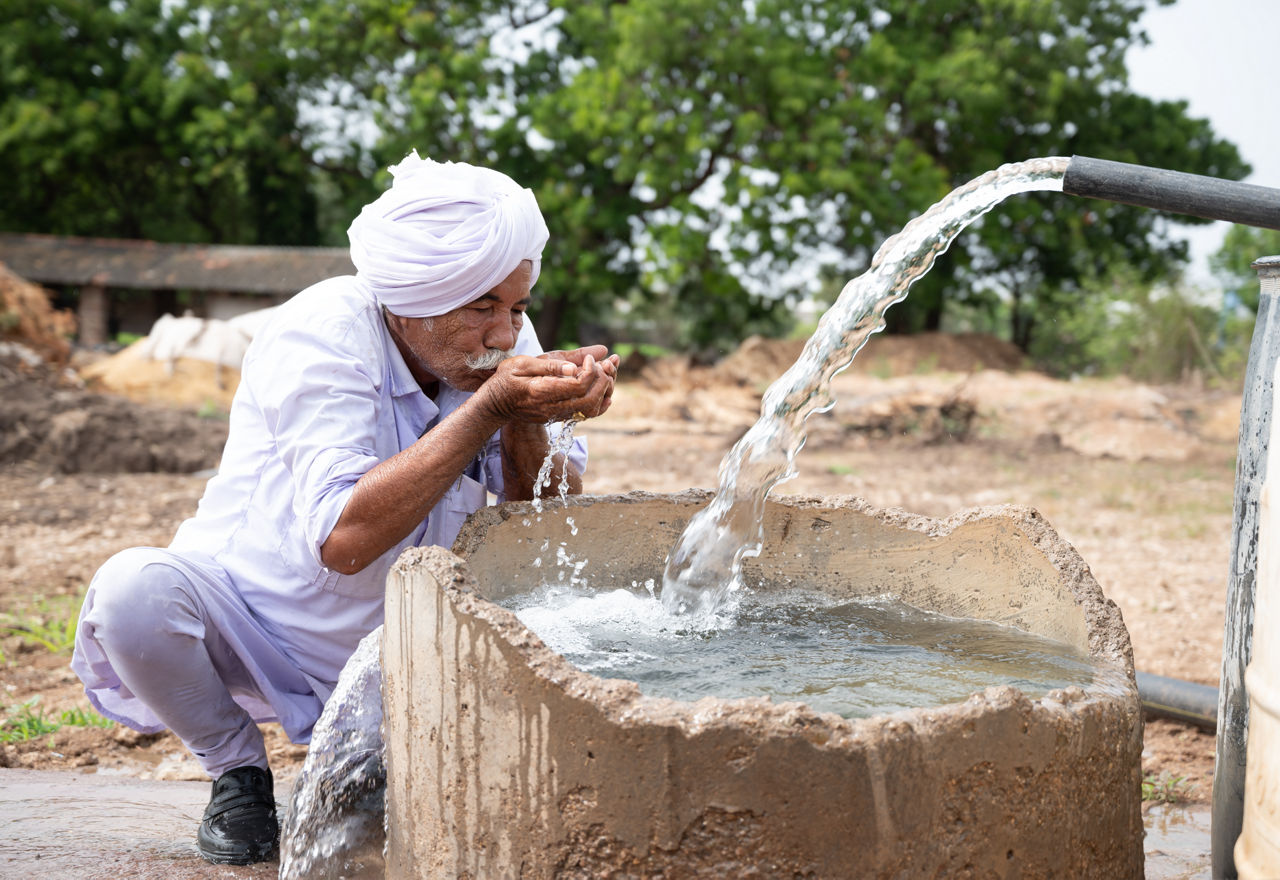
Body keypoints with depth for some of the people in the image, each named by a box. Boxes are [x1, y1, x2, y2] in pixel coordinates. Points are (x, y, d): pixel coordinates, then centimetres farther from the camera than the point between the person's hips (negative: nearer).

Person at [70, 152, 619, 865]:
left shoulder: (503, 340, -8)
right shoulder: (325, 334, -24)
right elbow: (342, 538, -36)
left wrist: (528, 423, -32)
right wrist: (489, 407, -39)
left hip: (388, 654, 5)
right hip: (252, 632, -4)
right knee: (133, 588, -33)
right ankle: (236, 766, -2)